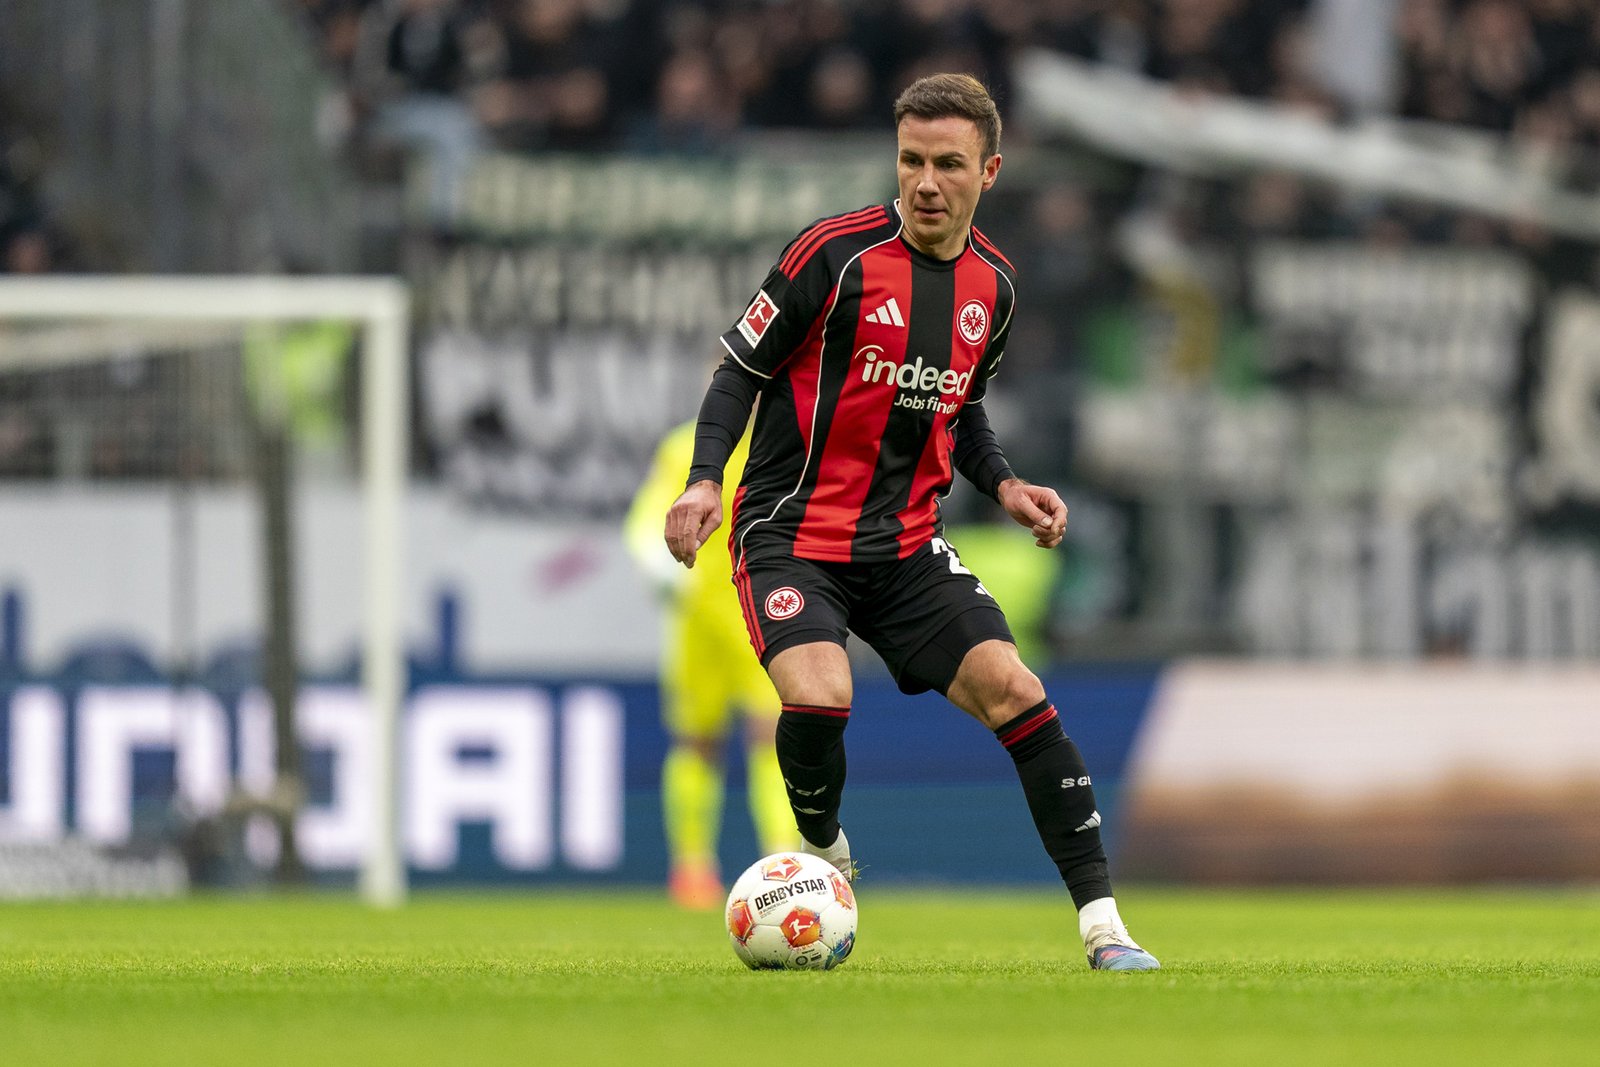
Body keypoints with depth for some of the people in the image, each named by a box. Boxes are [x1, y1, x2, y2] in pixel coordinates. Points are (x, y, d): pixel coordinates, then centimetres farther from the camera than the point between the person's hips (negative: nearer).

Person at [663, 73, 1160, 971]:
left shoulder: (993, 283, 6)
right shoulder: (836, 254, -12)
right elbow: (741, 369, -5)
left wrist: (1004, 484, 4)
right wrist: (706, 480, -18)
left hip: (907, 545, 4)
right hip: (792, 533, -4)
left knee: (1012, 689, -13)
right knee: (818, 699, -29)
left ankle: (1103, 924, -9)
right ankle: (824, 854, 5)